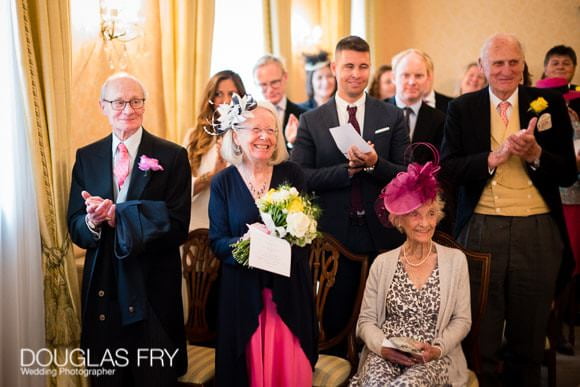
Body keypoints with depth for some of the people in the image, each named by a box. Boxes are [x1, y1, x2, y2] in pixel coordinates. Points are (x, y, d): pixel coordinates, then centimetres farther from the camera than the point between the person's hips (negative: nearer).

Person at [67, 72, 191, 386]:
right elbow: (75, 227, 4)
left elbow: (177, 227, -11)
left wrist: (116, 215, -18)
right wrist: (92, 221, -19)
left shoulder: (172, 156, -5)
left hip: (154, 289, -2)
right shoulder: (86, 157, 6)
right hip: (101, 288, 3)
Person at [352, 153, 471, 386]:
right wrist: (383, 347, -14)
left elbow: (462, 320, 5)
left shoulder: (455, 260, 4)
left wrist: (437, 349, -12)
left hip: (435, 358, 0)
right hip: (385, 355, 0)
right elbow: (366, 320, 6)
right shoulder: (383, 263, 6)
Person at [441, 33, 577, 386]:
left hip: (537, 233, 1)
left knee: (530, 339, 14)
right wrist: (496, 156, -16)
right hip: (480, 230, -1)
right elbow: (448, 168, -4)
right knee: (480, 339, 7)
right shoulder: (462, 108, 4)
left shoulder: (550, 104, 4)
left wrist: (534, 153, -16)